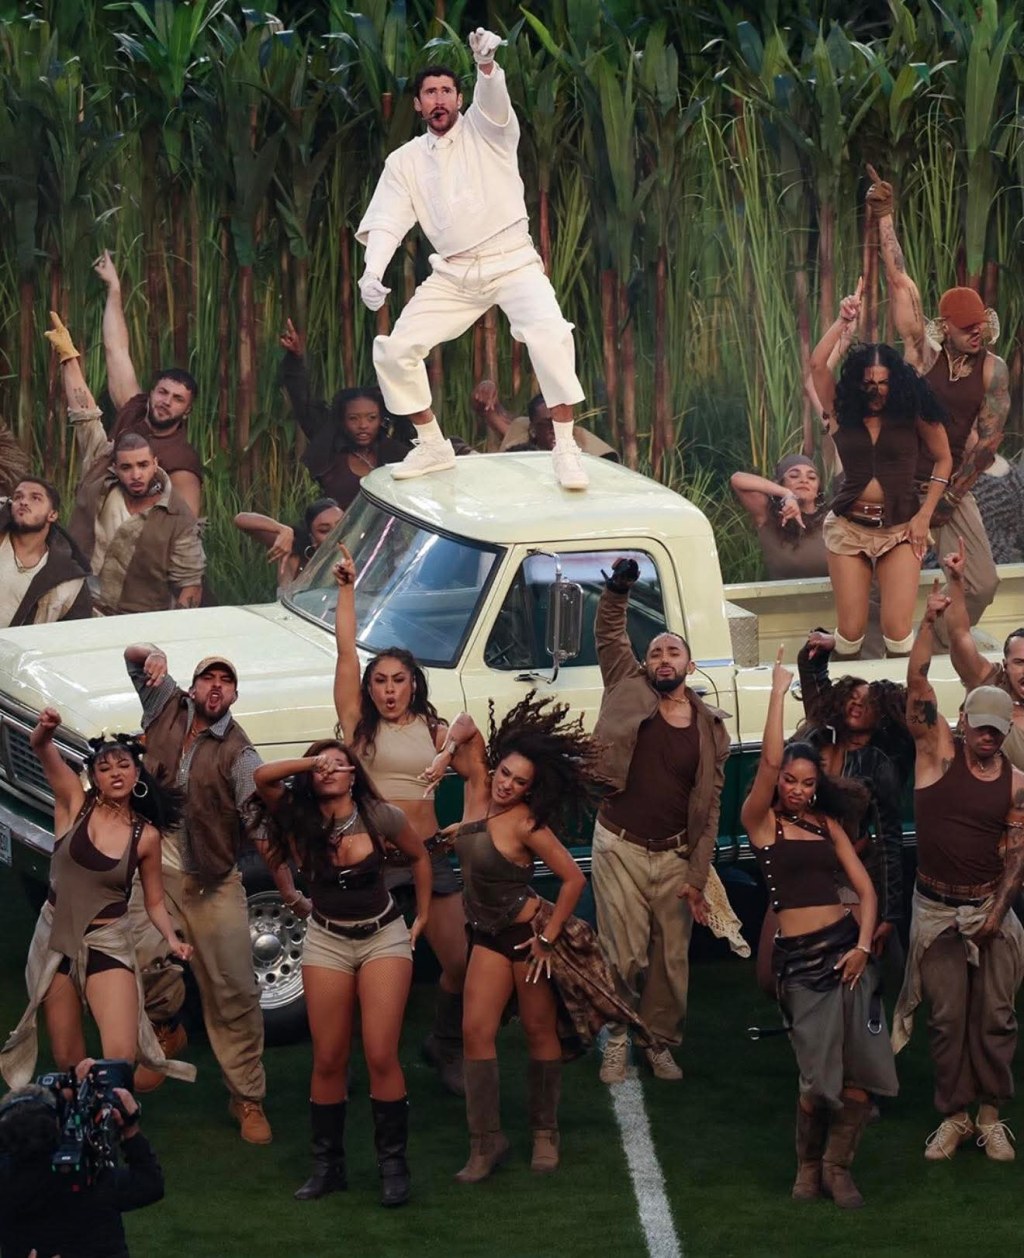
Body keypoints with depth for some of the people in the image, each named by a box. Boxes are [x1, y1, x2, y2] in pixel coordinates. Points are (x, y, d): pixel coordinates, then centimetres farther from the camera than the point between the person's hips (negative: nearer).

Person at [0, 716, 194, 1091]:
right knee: (67, 1062, 9)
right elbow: (41, 749, -23)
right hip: (55, 938, 1)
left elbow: (154, 901, 6)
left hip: (108, 944, -1)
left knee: (120, 1058, -16)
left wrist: (171, 939, -14)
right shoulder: (75, 803, -6)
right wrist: (45, 731, -46)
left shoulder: (146, 834, -4)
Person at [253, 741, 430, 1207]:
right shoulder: (300, 819, -6)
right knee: (328, 1060, 0)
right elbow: (262, 777, -20)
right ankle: (327, 1165, 9)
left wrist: (422, 918, 9)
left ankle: (393, 1165, -4)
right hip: (326, 941, 2)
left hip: (383, 936, -2)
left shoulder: (380, 818, -10)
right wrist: (310, 763, -29)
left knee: (381, 1056, -11)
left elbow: (418, 857, 7)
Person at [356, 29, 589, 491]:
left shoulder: (484, 131, 1)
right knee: (393, 350, -4)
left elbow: (493, 97, -21)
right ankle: (432, 447, 15)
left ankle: (565, 448, -22)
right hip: (453, 274, 4)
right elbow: (386, 221, 2)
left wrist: (486, 63, -44)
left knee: (550, 334, -29)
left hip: (511, 261, -4)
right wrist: (372, 270, -17)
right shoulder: (405, 161, 9)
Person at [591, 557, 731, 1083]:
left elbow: (709, 808, 4)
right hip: (619, 848, -2)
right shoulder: (629, 692, 2)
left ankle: (660, 1044, 21)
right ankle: (618, 1040, 15)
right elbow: (609, 635, -2)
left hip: (675, 857, 2)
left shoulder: (710, 728, 4)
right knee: (625, 955, -2)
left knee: (671, 959, 7)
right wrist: (618, 591, -21)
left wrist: (697, 877, -1)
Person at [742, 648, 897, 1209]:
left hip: (846, 946, 4)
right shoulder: (761, 820, 2)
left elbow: (865, 889, 12)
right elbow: (768, 760, -16)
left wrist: (863, 945, -3)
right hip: (798, 955, -4)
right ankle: (808, 1166, 15)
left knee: (863, 1067, -5)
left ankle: (837, 1164, 14)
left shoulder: (826, 824, 15)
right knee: (820, 1074, -9)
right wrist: (778, 692, -14)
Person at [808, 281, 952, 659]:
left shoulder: (914, 415, -1)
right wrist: (844, 319, -6)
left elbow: (943, 460, 7)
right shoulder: (842, 413, 1)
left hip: (900, 529, -1)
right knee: (850, 631, -3)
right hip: (849, 528, 1)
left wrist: (925, 514, 0)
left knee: (897, 631, -11)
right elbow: (817, 363, -9)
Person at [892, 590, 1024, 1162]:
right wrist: (931, 622, -22)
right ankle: (954, 1116, 12)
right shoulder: (939, 751, -4)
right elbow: (918, 681, -13)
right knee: (947, 1016, 3)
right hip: (937, 908, -1)